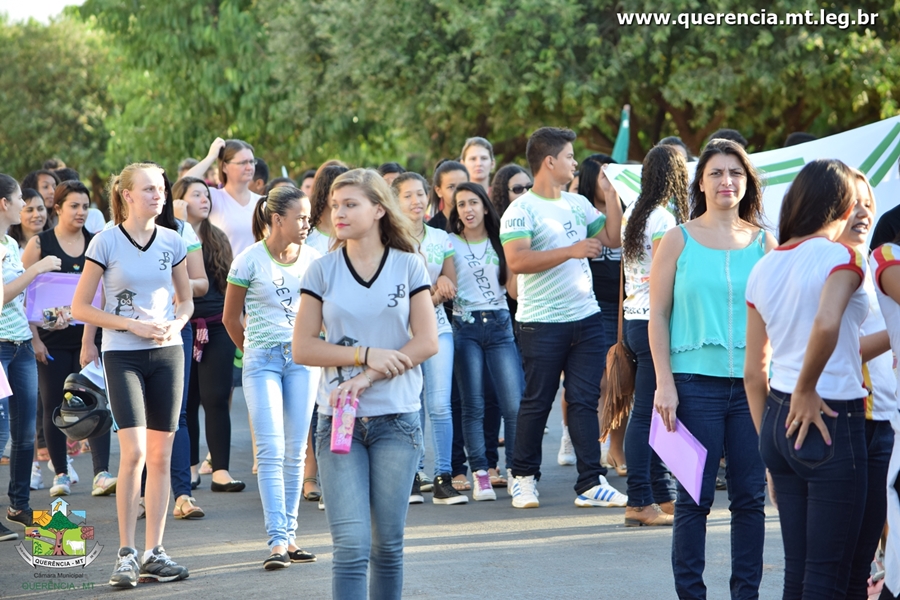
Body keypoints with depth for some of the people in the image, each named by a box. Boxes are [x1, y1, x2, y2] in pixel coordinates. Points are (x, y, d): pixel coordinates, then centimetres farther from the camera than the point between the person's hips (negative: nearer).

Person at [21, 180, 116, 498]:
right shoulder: (39, 243, 0)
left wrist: (91, 340, -7)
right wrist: (34, 339, -8)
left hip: (89, 337, 1)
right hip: (52, 340, -1)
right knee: (54, 406, 4)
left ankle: (102, 473, -14)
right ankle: (61, 474, 15)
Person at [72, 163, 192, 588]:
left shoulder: (172, 242, 6)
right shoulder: (106, 242, -5)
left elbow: (185, 300, 17)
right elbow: (80, 308, -4)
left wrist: (176, 324, -5)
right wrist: (133, 325, -14)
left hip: (167, 353, 4)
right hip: (123, 356, -4)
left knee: (160, 456, 4)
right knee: (133, 452, -14)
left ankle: (154, 554, 11)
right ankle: (126, 554, -5)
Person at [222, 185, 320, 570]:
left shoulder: (312, 258, 4)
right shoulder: (249, 261, -6)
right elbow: (230, 317, 5)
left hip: (302, 358, 3)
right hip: (262, 360, -3)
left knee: (295, 452, 4)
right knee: (271, 451, -11)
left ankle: (289, 536, 11)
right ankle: (277, 541, -14)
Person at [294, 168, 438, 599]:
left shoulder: (408, 265, 4)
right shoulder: (322, 270, 5)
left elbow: (427, 342, -3)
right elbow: (303, 348, 0)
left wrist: (366, 379, -12)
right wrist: (365, 355, -12)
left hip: (396, 418, 0)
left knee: (388, 544, 5)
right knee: (351, 544, -10)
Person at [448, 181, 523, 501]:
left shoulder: (499, 243, 11)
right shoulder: (449, 243, 6)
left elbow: (513, 289, 7)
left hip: (499, 325, 2)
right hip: (466, 327, -2)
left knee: (515, 403, -8)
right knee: (473, 405, -3)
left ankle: (515, 471, 1)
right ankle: (480, 474, 1)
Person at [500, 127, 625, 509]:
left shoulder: (578, 204, 13)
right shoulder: (521, 210, -8)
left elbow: (613, 238, 15)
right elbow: (517, 261, -20)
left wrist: (611, 193, 7)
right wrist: (570, 251, -24)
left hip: (586, 317, 5)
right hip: (542, 323, -5)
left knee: (585, 401, 2)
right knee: (537, 403, 3)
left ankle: (590, 484, 1)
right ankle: (524, 477, 18)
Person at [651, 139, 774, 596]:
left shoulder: (765, 244, 9)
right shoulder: (678, 240, 3)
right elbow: (658, 315, 1)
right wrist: (664, 383, -7)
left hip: (753, 386, 2)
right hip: (696, 383, -2)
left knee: (750, 497, 4)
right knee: (694, 498, 0)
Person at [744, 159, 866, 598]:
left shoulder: (763, 268, 10)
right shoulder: (841, 257, -11)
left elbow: (753, 373, 12)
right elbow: (826, 324, -31)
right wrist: (806, 391, -17)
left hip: (779, 418, 7)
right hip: (832, 419, -7)